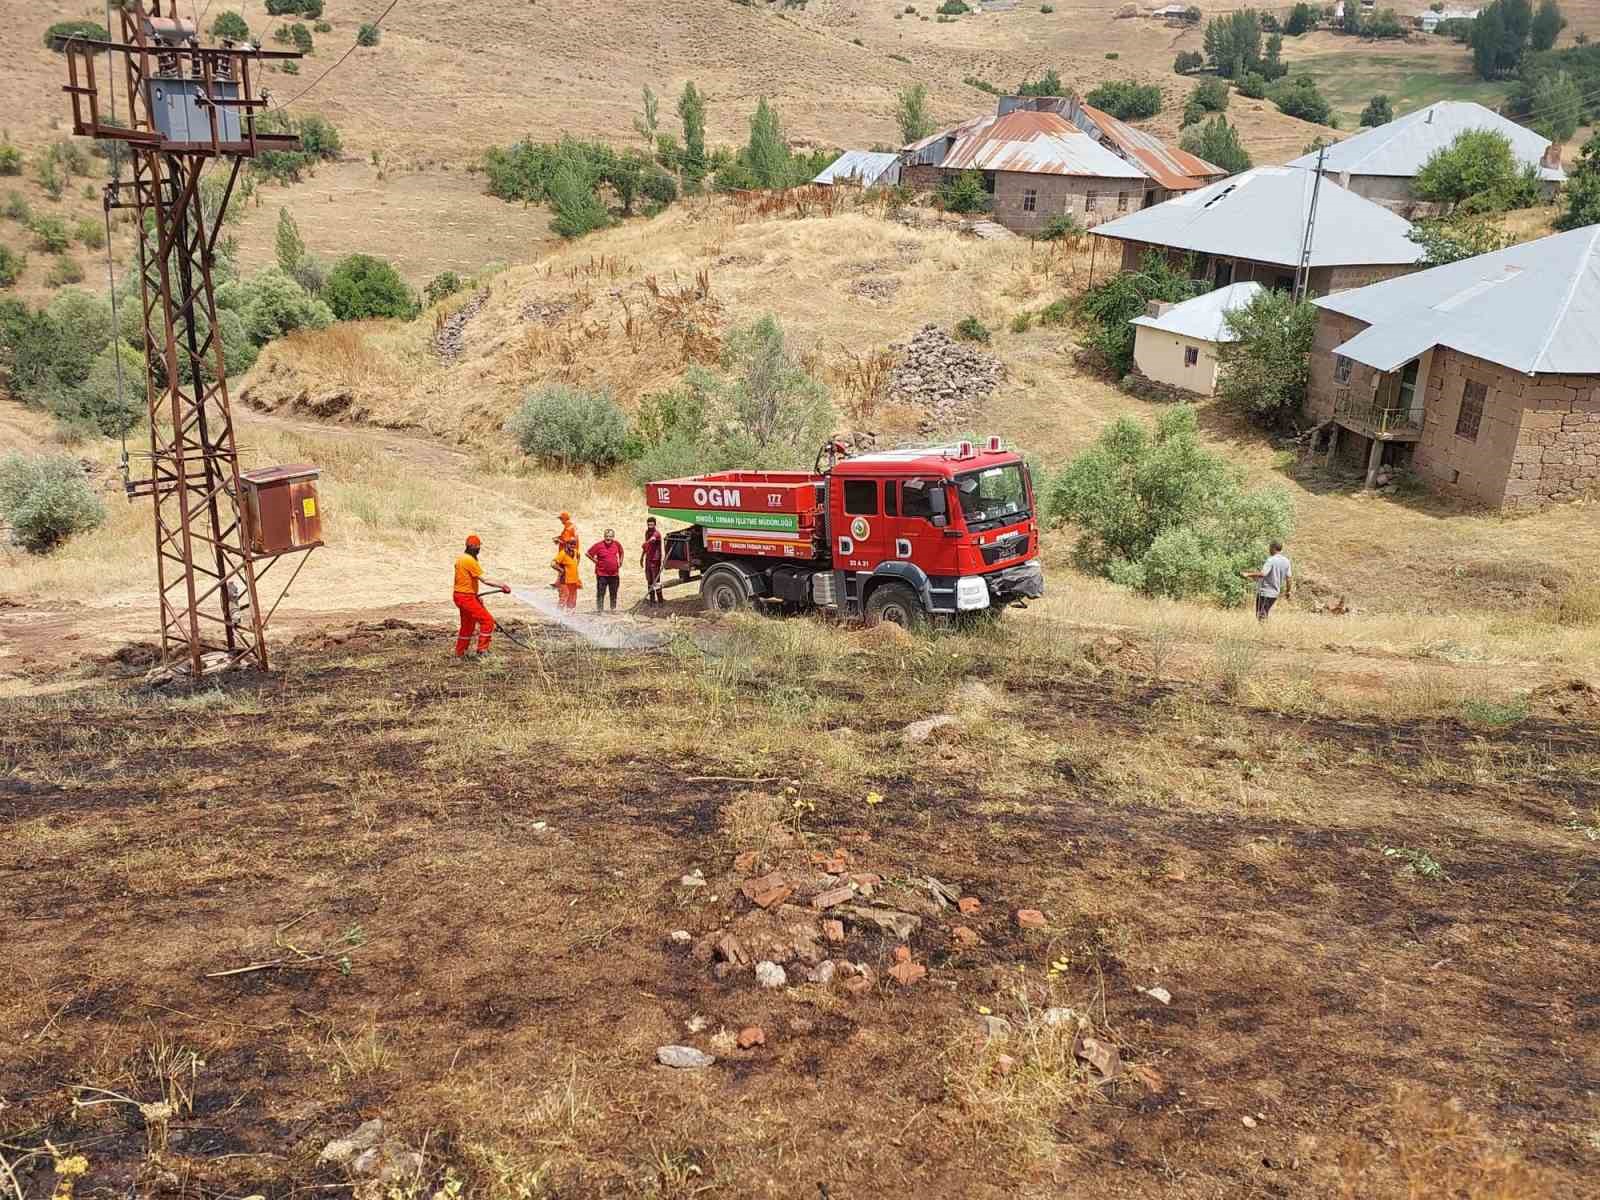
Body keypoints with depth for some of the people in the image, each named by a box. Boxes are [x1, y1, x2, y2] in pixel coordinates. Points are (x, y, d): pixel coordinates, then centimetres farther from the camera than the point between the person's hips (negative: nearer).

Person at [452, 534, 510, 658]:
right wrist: (502, 586, -20)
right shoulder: (470, 560, -18)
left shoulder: (461, 559, 13)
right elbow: (484, 580, -21)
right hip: (466, 597, -10)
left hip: (460, 596, 10)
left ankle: (460, 653, 28)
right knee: (487, 621, -7)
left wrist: (475, 595, 18)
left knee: (467, 625, 20)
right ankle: (482, 650, -5)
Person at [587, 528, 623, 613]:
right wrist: (595, 561, -4)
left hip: (614, 573, 3)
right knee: (600, 593, -1)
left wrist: (620, 563, 13)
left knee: (613, 593, 13)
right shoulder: (599, 545, -11)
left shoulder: (617, 544, -1)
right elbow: (588, 553, -5)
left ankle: (613, 608, 25)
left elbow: (621, 552, 20)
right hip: (602, 574, -3)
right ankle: (599, 609, 5)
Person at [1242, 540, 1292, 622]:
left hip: (1264, 591, -7)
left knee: (1260, 615, -3)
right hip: (1275, 593, 7)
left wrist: (1248, 574, -24)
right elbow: (1288, 577, 8)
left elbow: (1262, 574, -28)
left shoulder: (1271, 560, -16)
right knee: (1265, 614, 19)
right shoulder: (1286, 561, 5)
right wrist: (1287, 591, 20)